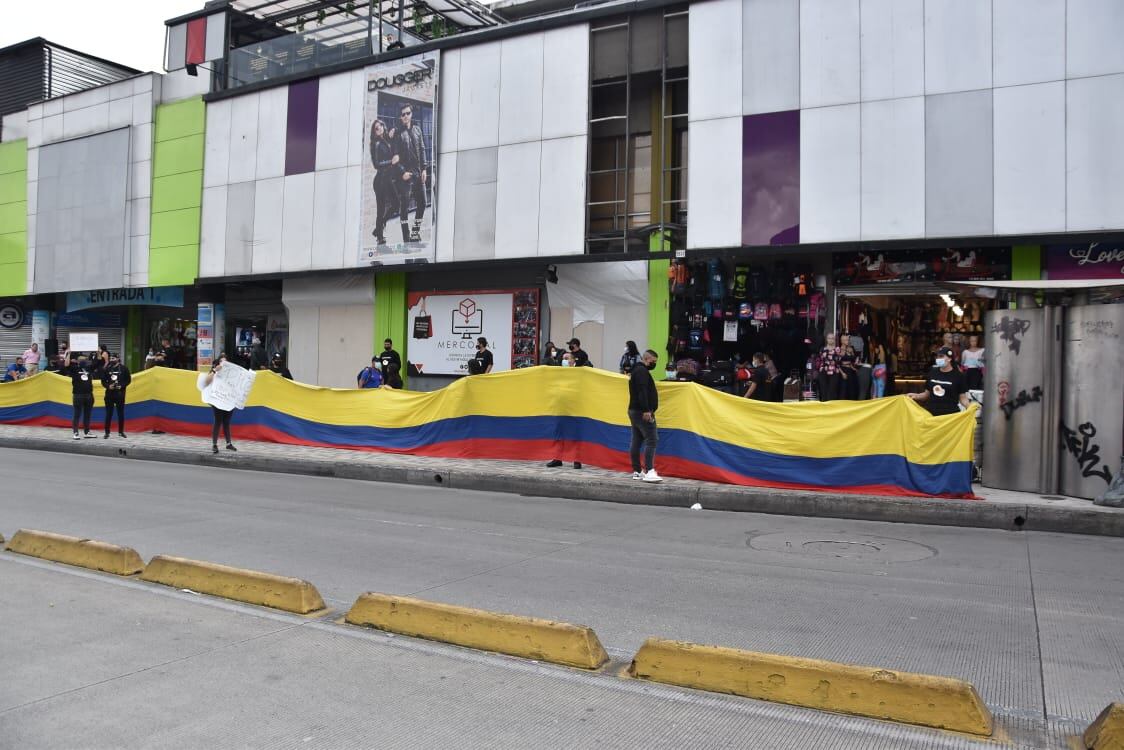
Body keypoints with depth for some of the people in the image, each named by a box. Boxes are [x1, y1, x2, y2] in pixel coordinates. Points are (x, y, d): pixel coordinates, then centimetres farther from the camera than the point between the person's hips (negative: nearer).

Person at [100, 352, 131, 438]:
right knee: (108, 413, 2)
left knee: (121, 413, 6)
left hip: (120, 393, -1)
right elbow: (103, 381, 8)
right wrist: (108, 386, -11)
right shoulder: (106, 369, 5)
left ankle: (121, 431, 16)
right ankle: (107, 432, 6)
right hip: (109, 393, 1)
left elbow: (128, 380, 2)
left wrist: (121, 386, -13)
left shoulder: (123, 368, 1)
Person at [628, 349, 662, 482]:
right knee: (651, 440, -14)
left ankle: (637, 471, 13)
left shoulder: (637, 370, 21)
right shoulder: (642, 371, -12)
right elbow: (642, 392, -23)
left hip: (634, 411, 11)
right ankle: (649, 471, -20)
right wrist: (646, 410, -27)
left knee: (636, 441, 9)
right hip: (642, 412, -11)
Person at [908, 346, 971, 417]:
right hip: (931, 414, 4)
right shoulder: (933, 372, 7)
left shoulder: (958, 375, -4)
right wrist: (916, 396, -1)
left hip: (950, 414, -4)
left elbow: (962, 397, -1)